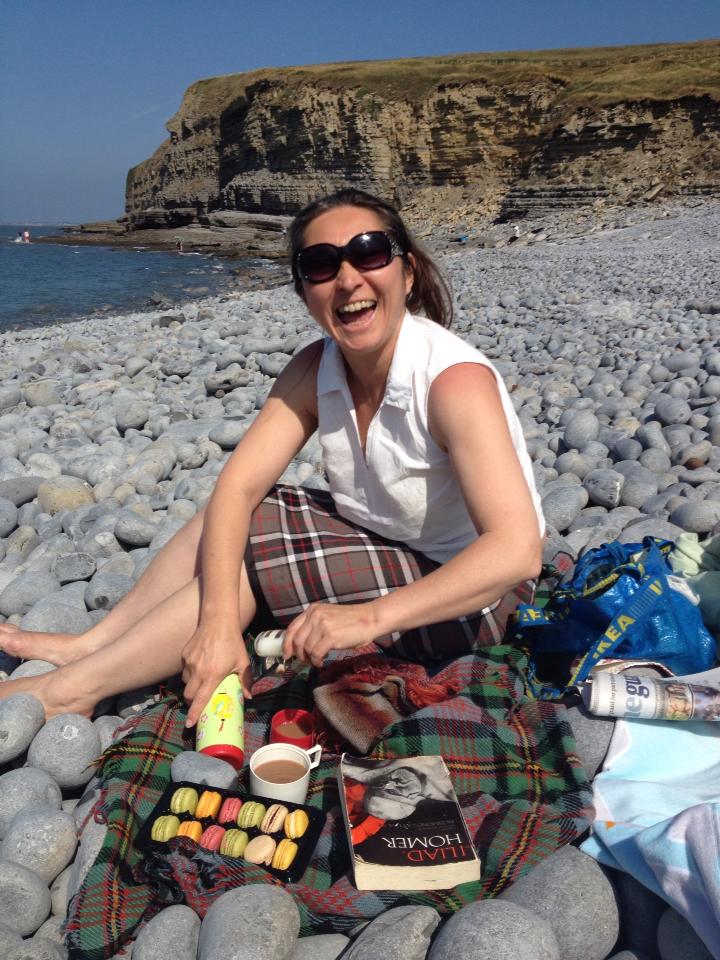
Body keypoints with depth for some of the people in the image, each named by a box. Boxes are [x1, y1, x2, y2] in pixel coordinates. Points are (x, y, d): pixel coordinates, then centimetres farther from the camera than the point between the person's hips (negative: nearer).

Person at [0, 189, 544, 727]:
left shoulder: (455, 380, -27)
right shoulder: (314, 370, -9)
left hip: (471, 599, -6)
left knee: (250, 549, -19)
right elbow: (237, 486, -18)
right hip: (385, 548, 6)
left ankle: (71, 690, -6)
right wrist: (217, 620, -32)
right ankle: (92, 646, 6)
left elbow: (517, 551, -36)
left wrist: (371, 615, -45)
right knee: (231, 516, -4)